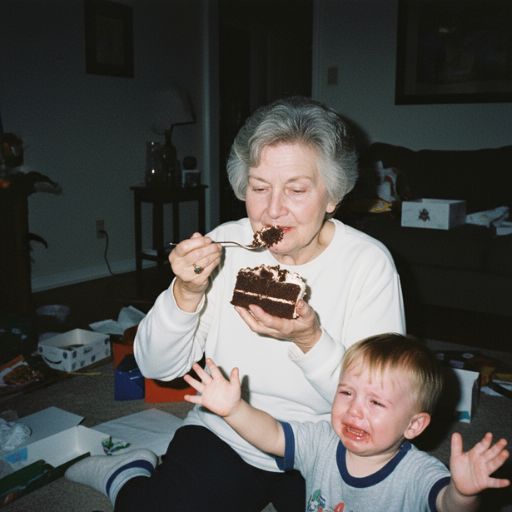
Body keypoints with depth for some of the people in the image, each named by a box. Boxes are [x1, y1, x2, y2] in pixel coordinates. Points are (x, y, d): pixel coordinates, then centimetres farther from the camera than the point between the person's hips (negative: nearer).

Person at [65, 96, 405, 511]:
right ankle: (128, 478, 16)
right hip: (223, 436, 1)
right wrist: (187, 292, -23)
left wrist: (310, 340, -31)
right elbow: (157, 368, -6)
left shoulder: (369, 263, -14)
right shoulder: (224, 245, -8)